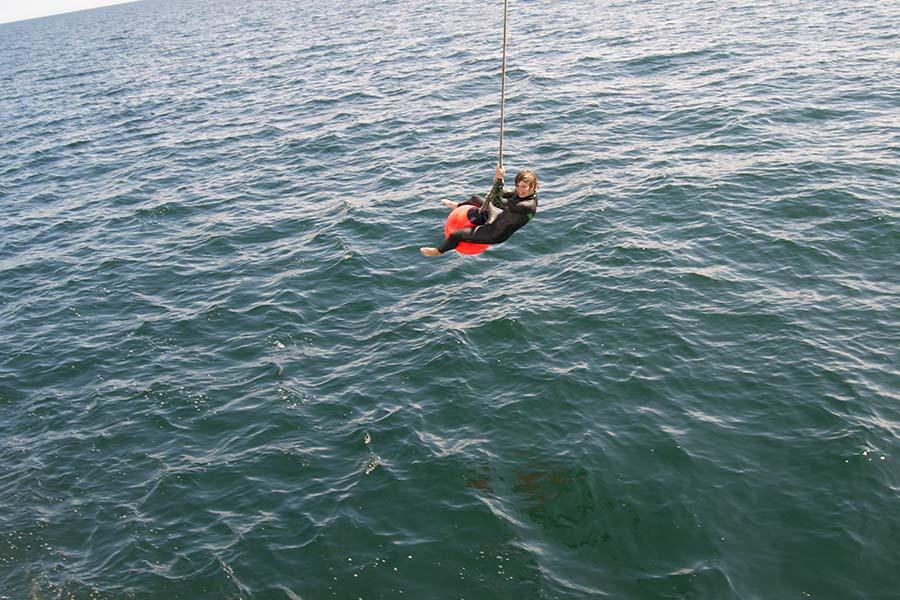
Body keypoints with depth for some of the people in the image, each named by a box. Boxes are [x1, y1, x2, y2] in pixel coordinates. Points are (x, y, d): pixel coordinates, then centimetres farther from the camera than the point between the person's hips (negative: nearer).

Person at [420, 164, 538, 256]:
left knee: (456, 234, 0)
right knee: (475, 199, 25)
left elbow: (497, 202, -35)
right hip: (499, 217, 8)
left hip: (496, 234, -8)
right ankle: (458, 205, 61)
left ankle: (438, 251, 31)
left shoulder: (529, 205, -36)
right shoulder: (524, 193, -11)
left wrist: (500, 179, -36)